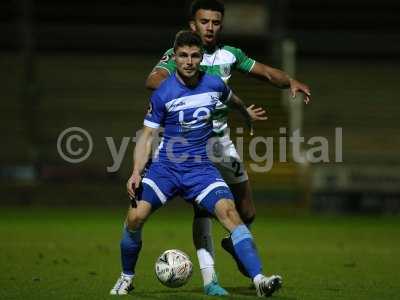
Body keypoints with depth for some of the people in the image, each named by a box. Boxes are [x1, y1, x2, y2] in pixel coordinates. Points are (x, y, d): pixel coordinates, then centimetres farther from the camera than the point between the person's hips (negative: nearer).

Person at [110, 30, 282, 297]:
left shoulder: (214, 85, -1)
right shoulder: (162, 94, -8)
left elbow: (231, 100, 24)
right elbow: (147, 135, -3)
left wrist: (247, 114, 45)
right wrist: (136, 172, -16)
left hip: (201, 168, 1)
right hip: (166, 167, -1)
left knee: (229, 212, -23)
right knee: (135, 217, -16)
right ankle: (127, 277, 11)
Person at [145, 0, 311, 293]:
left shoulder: (230, 54, 5)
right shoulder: (177, 54, -9)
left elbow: (265, 71, 11)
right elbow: (153, 80, -26)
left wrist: (291, 81, -9)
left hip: (221, 140, 5)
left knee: (247, 212, 8)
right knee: (202, 208, -14)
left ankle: (233, 243, 40)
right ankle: (210, 278, -12)